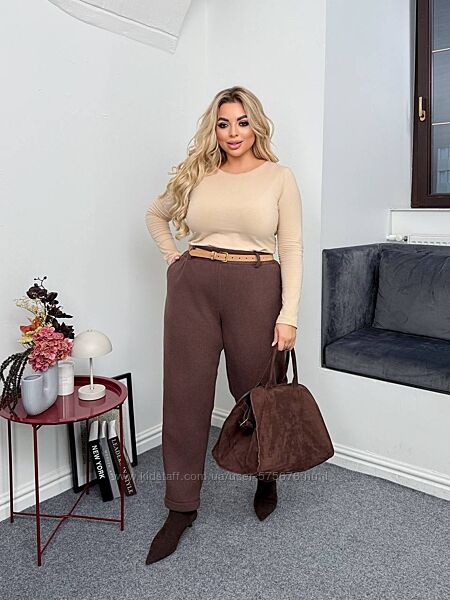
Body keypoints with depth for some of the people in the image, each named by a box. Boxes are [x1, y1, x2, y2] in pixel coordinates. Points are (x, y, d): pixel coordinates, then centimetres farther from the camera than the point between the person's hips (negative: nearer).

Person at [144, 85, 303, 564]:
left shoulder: (279, 177, 3)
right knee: (186, 393, 4)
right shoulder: (197, 175, 10)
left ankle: (267, 478, 40)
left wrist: (288, 315, -10)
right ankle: (182, 506, 20)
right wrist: (172, 256, 9)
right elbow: (154, 214, 25)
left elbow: (292, 249, -2)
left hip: (256, 288, -2)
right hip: (192, 287, 2)